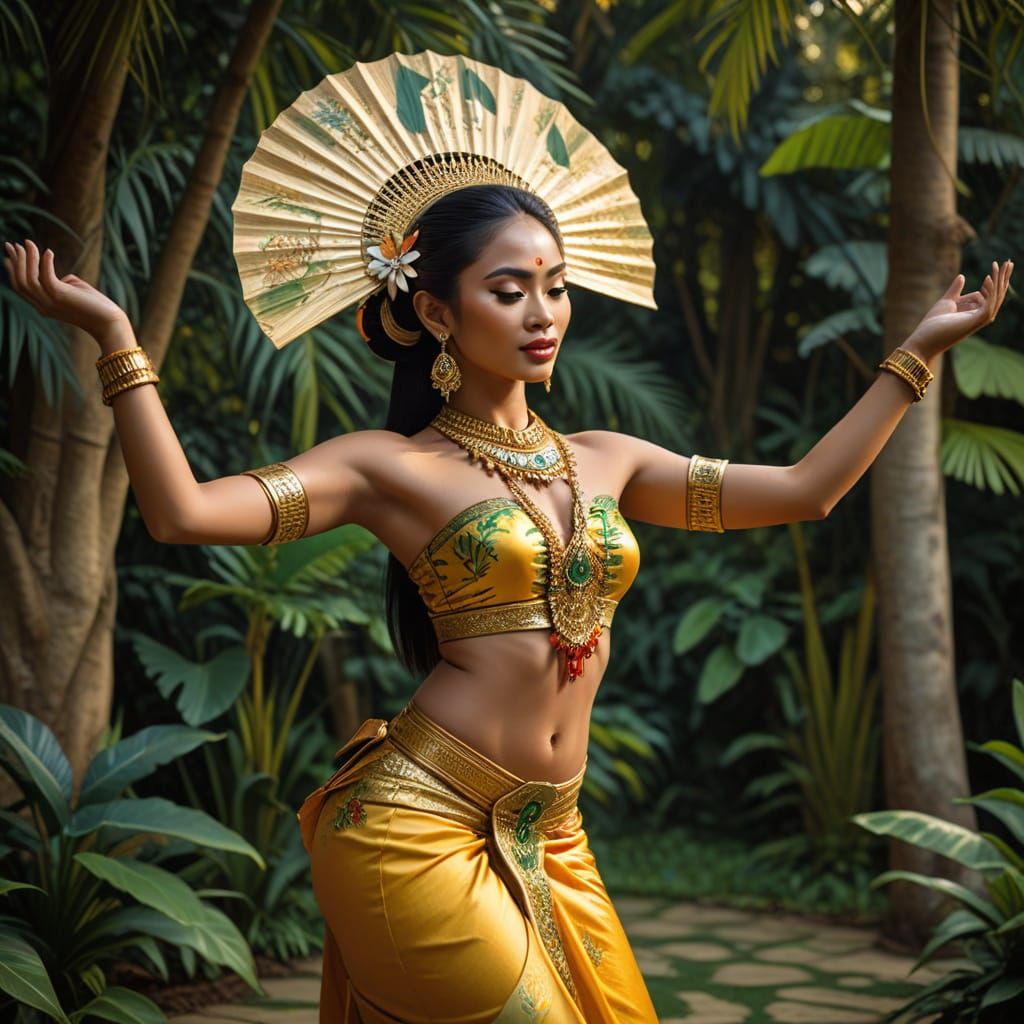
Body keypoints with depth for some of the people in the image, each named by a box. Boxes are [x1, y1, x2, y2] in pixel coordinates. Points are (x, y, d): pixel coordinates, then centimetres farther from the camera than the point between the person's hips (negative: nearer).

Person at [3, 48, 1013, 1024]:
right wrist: (114, 335, -22)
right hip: (416, 828, -6)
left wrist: (919, 350, 16)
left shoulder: (605, 461, 11)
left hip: (548, 836, 6)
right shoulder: (391, 466, -5)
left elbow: (803, 488, 13)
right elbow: (184, 510, -17)